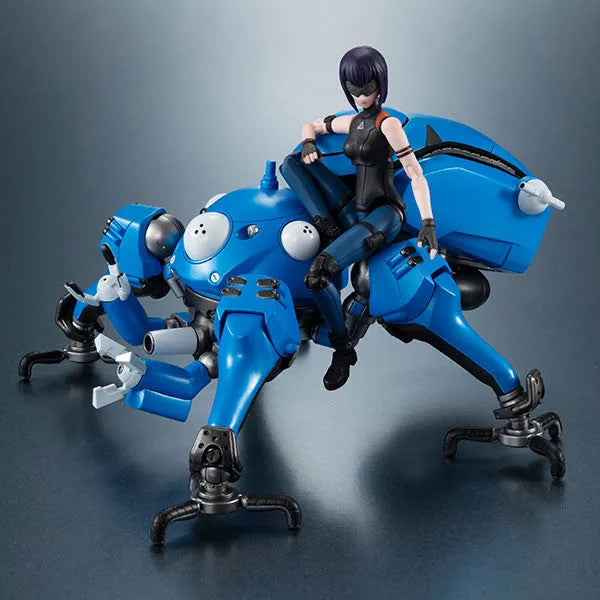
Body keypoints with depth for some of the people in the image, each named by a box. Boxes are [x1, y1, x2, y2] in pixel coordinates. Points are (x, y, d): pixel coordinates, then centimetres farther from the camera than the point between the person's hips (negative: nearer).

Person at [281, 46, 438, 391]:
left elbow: (416, 175, -14)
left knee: (317, 274, -27)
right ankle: (329, 229, -12)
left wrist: (428, 221, -24)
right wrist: (309, 144, 4)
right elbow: (311, 126, 29)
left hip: (384, 216, -8)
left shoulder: (388, 124, -8)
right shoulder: (351, 122, 13)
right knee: (291, 163, 2)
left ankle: (344, 350, -7)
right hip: (354, 212, 8)